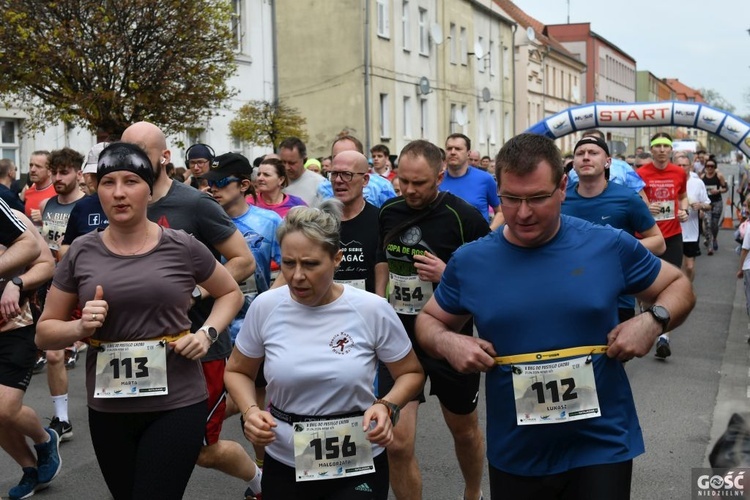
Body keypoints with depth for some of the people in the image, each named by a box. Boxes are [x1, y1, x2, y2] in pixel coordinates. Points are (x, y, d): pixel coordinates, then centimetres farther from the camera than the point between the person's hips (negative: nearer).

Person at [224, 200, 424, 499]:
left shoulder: (372, 310, -12)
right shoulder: (265, 307, -8)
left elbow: (411, 373, 1)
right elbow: (237, 372, 8)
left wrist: (387, 407, -18)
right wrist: (250, 411, -12)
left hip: (358, 466, -2)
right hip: (284, 465, 2)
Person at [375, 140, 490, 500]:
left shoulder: (465, 217, -15)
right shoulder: (389, 212, -1)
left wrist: (448, 274, -25)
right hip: (399, 338, 3)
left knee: (464, 429, 20)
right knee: (396, 443, -6)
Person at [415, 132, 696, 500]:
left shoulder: (611, 246, -7)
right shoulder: (469, 261, -4)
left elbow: (679, 285, 7)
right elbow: (428, 321, 11)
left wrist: (653, 320, -14)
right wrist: (447, 342, -12)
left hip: (603, 447, -2)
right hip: (514, 455, 2)